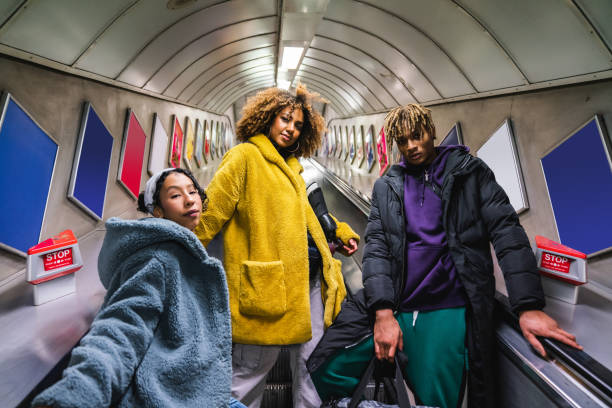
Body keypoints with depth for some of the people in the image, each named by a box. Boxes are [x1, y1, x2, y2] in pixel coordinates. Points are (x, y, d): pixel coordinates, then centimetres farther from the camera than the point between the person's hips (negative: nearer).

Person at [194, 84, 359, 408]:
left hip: (309, 278, 8)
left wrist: (339, 230, 21)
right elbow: (211, 212, -8)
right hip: (269, 284, -7)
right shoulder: (245, 156, -3)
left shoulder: (292, 166, 19)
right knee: (251, 370, 7)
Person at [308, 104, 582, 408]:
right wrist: (383, 312, -12)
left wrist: (529, 307, -12)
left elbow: (506, 232, -2)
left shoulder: (469, 171, 6)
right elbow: (376, 247, -1)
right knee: (325, 371, -3)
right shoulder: (386, 187, 9)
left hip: (446, 310, -1)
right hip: (385, 304, 2)